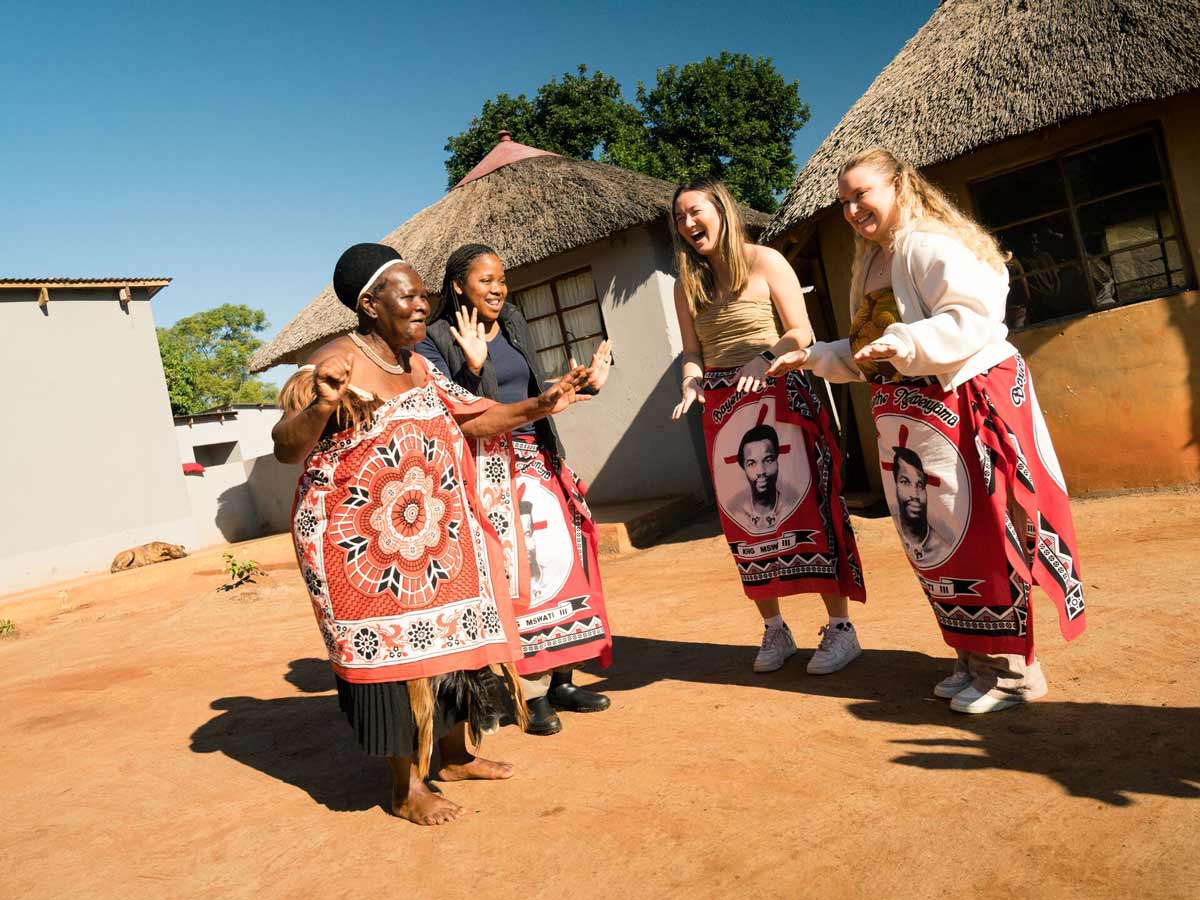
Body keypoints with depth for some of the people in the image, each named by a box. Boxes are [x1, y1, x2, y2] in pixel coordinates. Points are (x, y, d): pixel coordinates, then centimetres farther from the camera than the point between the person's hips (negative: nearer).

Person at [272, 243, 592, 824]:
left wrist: (538, 407, 8)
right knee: (390, 645, -1)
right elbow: (286, 449, -19)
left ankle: (454, 755, 31)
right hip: (361, 538, -8)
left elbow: (470, 419, 16)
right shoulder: (338, 363, -13)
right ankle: (406, 788, 15)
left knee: (449, 636, 12)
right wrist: (319, 408, -39)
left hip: (434, 531, 8)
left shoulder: (419, 367, 11)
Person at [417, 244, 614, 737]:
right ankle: (532, 693, 5)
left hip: (537, 461, 7)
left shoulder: (514, 325, 14)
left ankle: (561, 679, 18)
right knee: (512, 575, -6)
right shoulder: (436, 339, -5)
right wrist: (473, 366, -25)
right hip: (489, 468, -6)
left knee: (560, 561, 5)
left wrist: (585, 385, 15)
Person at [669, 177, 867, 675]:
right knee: (746, 518, 6)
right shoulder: (687, 284, 11)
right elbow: (693, 353, 9)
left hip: (780, 396, -4)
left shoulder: (764, 262, -2)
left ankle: (840, 629, 7)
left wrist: (764, 357, -23)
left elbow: (801, 332, -5)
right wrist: (691, 385, -12)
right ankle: (774, 630, 20)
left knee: (808, 506, -4)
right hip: (722, 408, 5)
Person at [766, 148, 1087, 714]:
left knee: (974, 533, -6)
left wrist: (903, 343, -32)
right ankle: (977, 660, 24)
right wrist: (812, 357, 16)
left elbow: (975, 315, -22)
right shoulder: (871, 266, 18)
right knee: (930, 541, 11)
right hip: (904, 421, 9)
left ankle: (1012, 670, 7)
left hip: (960, 406, -9)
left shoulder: (930, 244, -9)